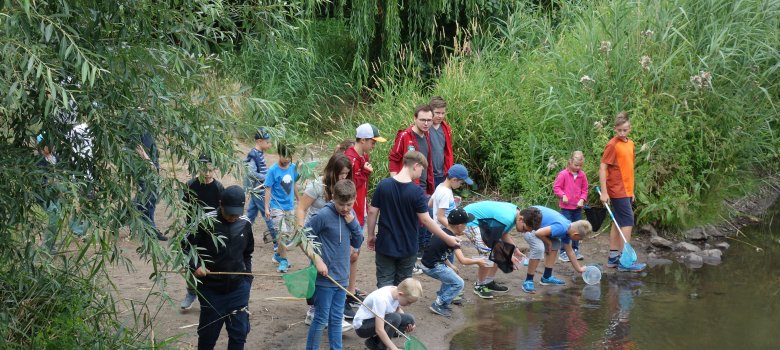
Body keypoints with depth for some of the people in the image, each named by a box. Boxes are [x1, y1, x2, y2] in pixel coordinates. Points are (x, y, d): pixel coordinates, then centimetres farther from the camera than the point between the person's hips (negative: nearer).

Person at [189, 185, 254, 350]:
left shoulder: (245, 224, 0)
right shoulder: (206, 222, -14)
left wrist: (247, 277, 8)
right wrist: (195, 266, -16)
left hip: (238, 288, 3)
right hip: (211, 288, -3)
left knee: (239, 332, 4)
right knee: (208, 333, 10)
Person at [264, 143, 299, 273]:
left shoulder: (293, 167, 1)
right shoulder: (273, 170, -12)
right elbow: (268, 189, -10)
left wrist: (298, 200, 24)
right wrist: (266, 208, -12)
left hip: (290, 206, 5)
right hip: (277, 207, -5)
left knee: (287, 233, 13)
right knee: (282, 233, -13)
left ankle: (278, 255, 32)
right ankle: (283, 260, -4)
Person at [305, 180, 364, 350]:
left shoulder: (350, 214, 4)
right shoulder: (323, 215, -16)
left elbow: (357, 243, 5)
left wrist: (352, 221, -9)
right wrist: (317, 260, -16)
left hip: (342, 277, 6)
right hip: (324, 278, -6)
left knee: (337, 319, 14)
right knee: (321, 319, 2)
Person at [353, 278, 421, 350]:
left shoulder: (396, 291, -9)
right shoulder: (381, 299, -32)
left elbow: (398, 309, 15)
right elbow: (379, 330, -34)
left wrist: (409, 323, -3)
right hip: (362, 326, -9)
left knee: (409, 320, -8)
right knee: (395, 318, -30)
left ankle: (374, 342, 3)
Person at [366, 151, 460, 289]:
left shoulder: (383, 185, -7)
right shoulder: (417, 192, -16)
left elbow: (372, 212, -3)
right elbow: (425, 220, -16)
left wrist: (371, 235, 10)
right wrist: (447, 238, -9)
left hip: (385, 246, 1)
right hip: (407, 248, -1)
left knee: (384, 284, 7)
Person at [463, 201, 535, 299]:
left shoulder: (515, 211, -3)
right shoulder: (507, 219, -33)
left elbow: (504, 234, 10)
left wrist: (515, 251, 3)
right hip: (470, 220, -10)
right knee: (487, 253, -21)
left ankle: (489, 282, 21)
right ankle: (479, 286, -4)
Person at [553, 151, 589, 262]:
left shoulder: (582, 175, 2)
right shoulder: (563, 174, -10)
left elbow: (584, 190, 9)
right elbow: (556, 187, -5)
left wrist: (582, 199, -7)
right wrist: (563, 195, -19)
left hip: (578, 207, 5)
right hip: (566, 207, -5)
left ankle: (575, 250, 23)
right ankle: (563, 252, 2)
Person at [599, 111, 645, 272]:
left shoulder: (630, 144, 11)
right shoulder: (612, 145, -13)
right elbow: (602, 168, -15)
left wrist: (631, 191, 20)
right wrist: (604, 192, -19)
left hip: (626, 191, 8)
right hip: (617, 191, -8)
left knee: (618, 223, 11)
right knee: (627, 222, -9)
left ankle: (613, 257, 18)